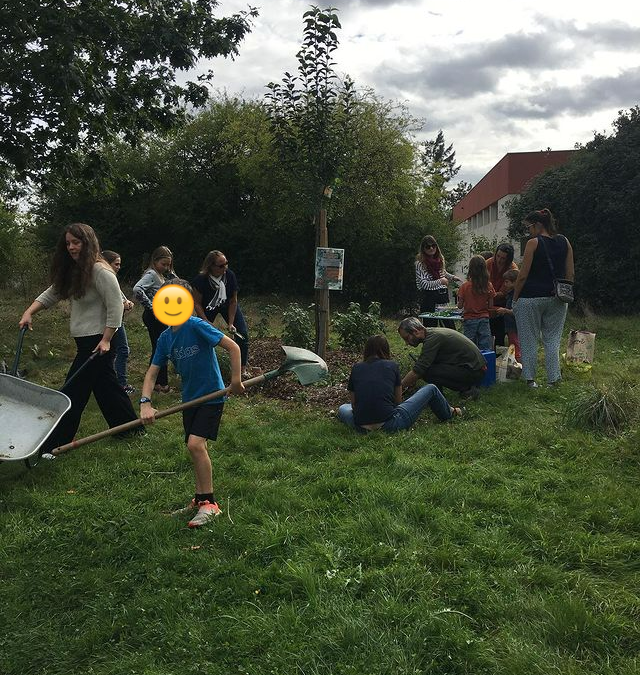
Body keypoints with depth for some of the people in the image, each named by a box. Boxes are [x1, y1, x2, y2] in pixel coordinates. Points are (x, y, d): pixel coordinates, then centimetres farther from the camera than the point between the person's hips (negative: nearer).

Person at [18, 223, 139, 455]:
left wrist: (106, 340, -22)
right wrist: (29, 312, -2)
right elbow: (51, 293, 13)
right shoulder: (72, 272, 11)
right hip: (84, 339, 10)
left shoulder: (100, 271, -17)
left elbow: (115, 307, -20)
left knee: (73, 390, -5)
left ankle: (54, 444, 1)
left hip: (98, 340, -10)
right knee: (105, 385, 18)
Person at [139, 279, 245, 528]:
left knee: (195, 444, -17)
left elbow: (233, 347, -20)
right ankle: (200, 498, 31)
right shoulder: (165, 338, 2)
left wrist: (235, 381, -17)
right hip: (190, 398, 7)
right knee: (198, 448, 15)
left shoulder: (196, 326, -19)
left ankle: (209, 503, -4)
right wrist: (145, 403, -11)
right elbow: (152, 372, 3)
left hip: (211, 396, -7)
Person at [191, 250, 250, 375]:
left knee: (242, 334, -8)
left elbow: (233, 301, -15)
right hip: (208, 308, -1)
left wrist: (230, 323, -16)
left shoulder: (230, 276, -25)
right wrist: (207, 322, -23)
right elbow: (197, 303, -17)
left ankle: (243, 368, 2)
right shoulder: (201, 280, -30)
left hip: (227, 306, 1)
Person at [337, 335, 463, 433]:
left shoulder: (356, 368, 8)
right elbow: (398, 401, 12)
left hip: (361, 428, 2)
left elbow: (353, 404, 13)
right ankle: (449, 413, 42)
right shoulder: (392, 366, 5)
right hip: (389, 426, -2)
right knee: (431, 389, 18)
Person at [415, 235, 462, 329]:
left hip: (443, 295, 6)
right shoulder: (420, 263, -8)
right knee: (430, 326, -2)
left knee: (450, 324, 4)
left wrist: (452, 277, 16)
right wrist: (440, 282, -18)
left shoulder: (440, 258, 11)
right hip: (429, 297, -6)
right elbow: (423, 283, -14)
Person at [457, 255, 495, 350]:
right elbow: (491, 306, 0)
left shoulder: (465, 286, -11)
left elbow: (460, 306, -6)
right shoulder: (489, 286, -5)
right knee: (485, 349, 5)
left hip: (469, 320, -2)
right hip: (484, 320, 2)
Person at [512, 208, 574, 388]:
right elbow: (570, 274, 7)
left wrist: (515, 298, -3)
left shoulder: (533, 243, -9)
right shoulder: (564, 242, 6)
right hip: (556, 299, 5)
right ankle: (553, 379, 7)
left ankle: (530, 378, 8)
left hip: (531, 297, -5)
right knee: (552, 339, 10)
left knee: (529, 340, 6)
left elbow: (523, 275, -11)